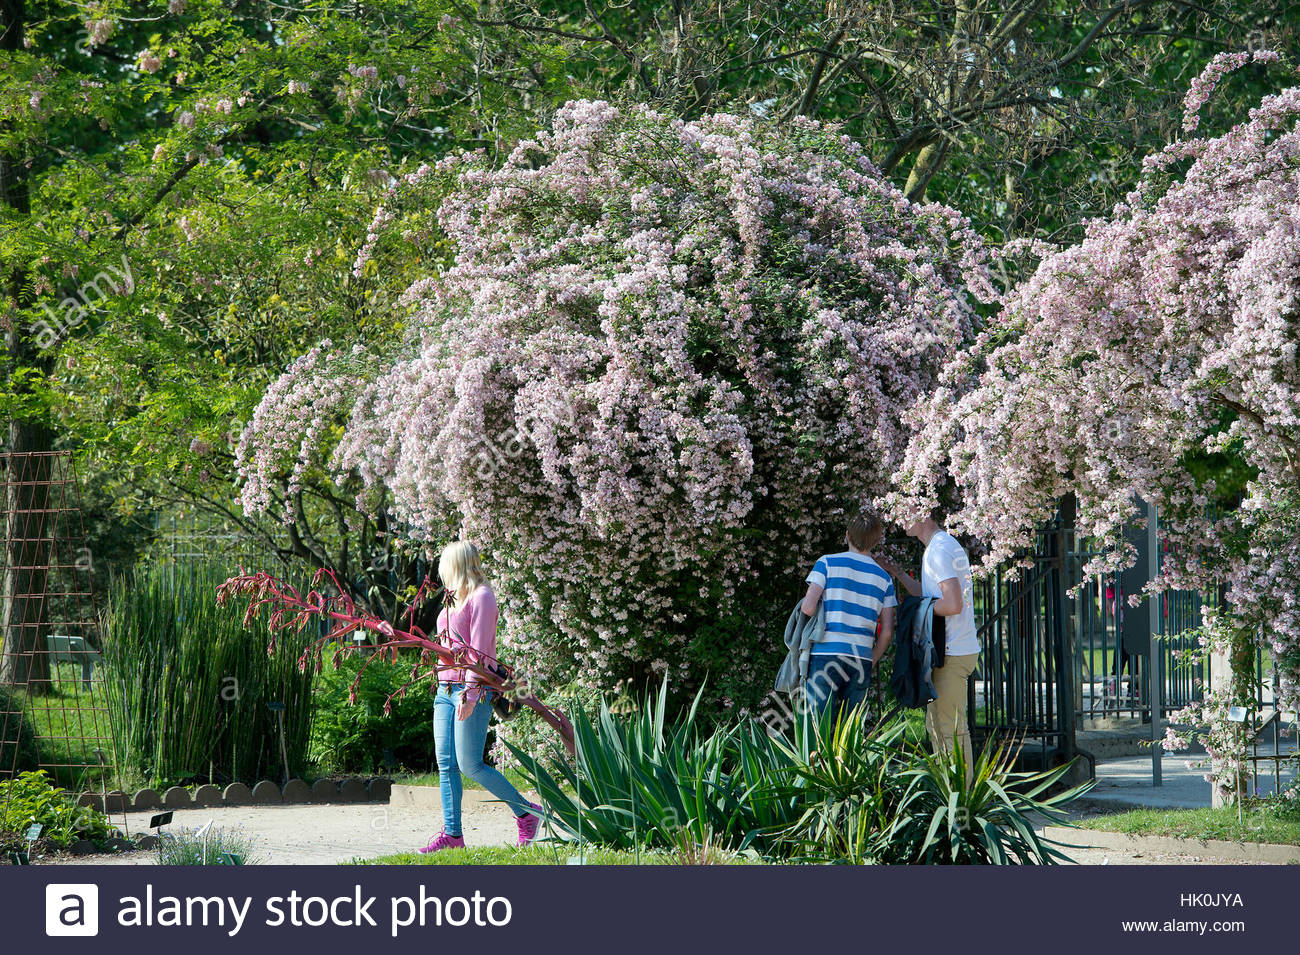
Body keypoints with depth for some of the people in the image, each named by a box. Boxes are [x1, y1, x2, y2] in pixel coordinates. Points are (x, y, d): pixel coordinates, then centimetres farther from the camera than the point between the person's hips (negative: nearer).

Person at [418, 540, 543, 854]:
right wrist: (446, 687, 16)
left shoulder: (481, 597, -8)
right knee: (446, 763, 1)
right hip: (446, 688, 9)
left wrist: (470, 693, -20)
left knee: (470, 765, -10)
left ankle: (527, 812, 4)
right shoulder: (455, 599, 18)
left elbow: (479, 648, -15)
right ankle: (452, 833, 1)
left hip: (473, 690, -9)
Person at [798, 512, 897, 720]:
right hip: (862, 659, 3)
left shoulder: (827, 563, 0)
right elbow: (887, 631, 8)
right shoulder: (883, 578, 12)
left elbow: (808, 607, -9)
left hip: (826, 652, -3)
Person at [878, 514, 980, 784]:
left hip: (953, 652, -11)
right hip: (951, 650, 11)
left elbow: (953, 605, -24)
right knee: (936, 724, 16)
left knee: (951, 729, -8)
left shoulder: (940, 550, -16)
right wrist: (899, 574, 20)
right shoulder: (944, 545, 17)